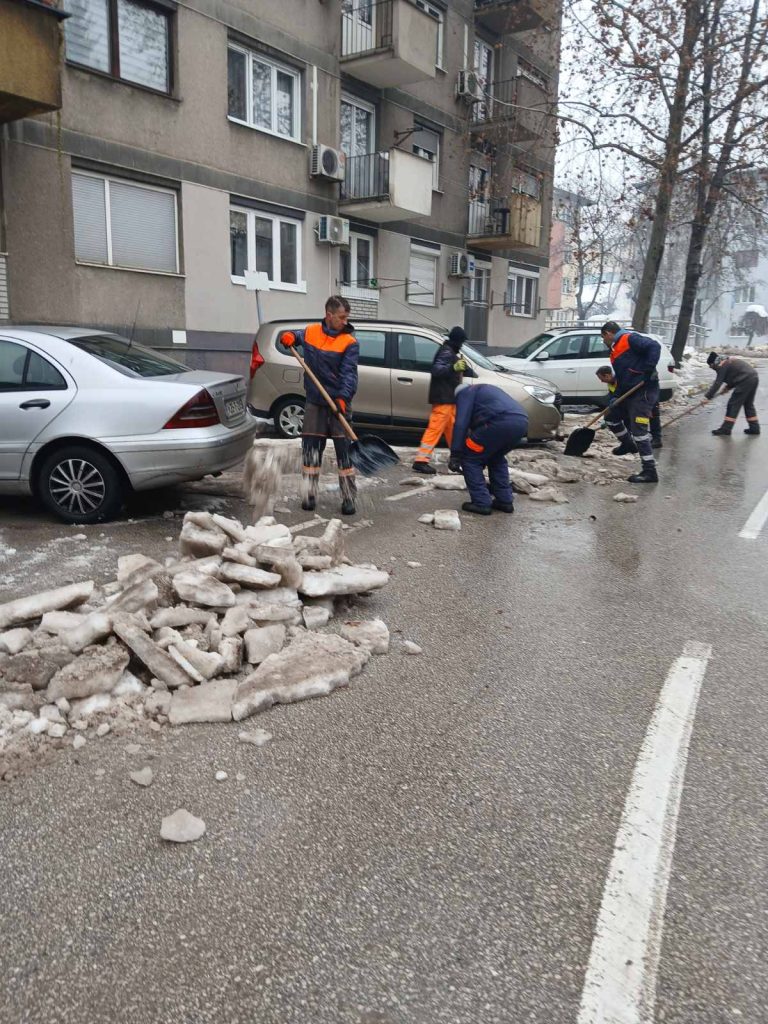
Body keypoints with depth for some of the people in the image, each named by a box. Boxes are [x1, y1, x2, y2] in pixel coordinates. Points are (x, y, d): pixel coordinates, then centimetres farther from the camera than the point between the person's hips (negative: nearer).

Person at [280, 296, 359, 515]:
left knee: (344, 451, -1)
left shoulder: (349, 342, -7)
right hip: (314, 402, 3)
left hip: (338, 404, -3)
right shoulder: (310, 332, 4)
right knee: (311, 449, 7)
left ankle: (349, 498, 7)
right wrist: (289, 336, 3)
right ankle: (309, 495, 18)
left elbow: (349, 373, -16)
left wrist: (343, 397, -31)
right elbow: (297, 337, 27)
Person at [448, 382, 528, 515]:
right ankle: (505, 501, 26)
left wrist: (455, 455, 0)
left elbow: (461, 424, 2)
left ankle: (481, 503, 5)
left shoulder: (465, 393, 18)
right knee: (497, 458, 29)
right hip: (521, 421, 8)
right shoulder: (487, 390, 42)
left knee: (470, 458, 8)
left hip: (501, 422, -8)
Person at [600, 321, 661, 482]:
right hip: (629, 392, 10)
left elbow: (654, 346, -21)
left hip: (644, 390, -10)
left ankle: (649, 471, -12)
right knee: (611, 416, 23)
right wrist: (616, 397, 11)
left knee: (639, 430, -14)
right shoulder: (615, 351, 21)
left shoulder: (630, 338, -8)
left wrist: (649, 370, -26)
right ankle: (628, 444, 41)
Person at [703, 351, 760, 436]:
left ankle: (725, 429, -3)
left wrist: (708, 397, -10)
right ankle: (754, 428, 23)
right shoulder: (728, 360, 21)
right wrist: (729, 387, 24)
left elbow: (717, 383, -12)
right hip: (754, 378, 10)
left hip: (746, 381, -10)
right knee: (748, 404, 19)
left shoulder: (722, 365, -7)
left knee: (733, 404, -4)